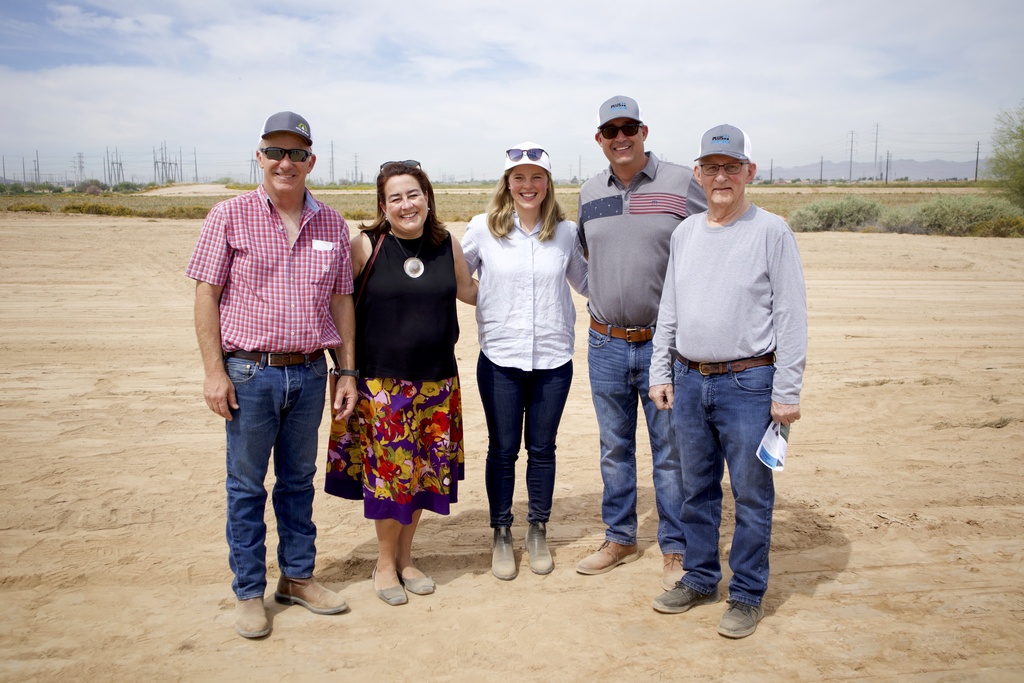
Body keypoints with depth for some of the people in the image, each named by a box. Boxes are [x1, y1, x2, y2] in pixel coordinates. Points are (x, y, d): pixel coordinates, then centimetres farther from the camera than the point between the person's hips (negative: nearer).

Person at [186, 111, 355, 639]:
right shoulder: (229, 216, -3)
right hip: (249, 372, -3)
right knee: (246, 486, 8)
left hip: (309, 373, 3)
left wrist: (348, 372, 7)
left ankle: (298, 577, 30)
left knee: (299, 480, 15)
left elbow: (341, 300, 10)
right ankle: (249, 592, 22)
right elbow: (206, 295, -4)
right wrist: (214, 371, -9)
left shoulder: (331, 225, 6)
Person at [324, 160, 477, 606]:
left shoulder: (447, 247, 3)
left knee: (425, 470, 11)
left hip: (436, 381, 4)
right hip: (382, 381, -3)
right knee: (389, 469, 1)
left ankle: (406, 557, 30)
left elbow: (469, 291, 20)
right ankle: (385, 562, 24)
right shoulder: (365, 246, -7)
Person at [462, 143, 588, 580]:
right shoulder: (483, 229, -2)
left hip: (553, 359, 1)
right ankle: (501, 535, 27)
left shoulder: (565, 232, 2)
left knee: (542, 449, 12)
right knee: (502, 450, 9)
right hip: (500, 359, -1)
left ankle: (538, 532, 30)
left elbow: (585, 282, 16)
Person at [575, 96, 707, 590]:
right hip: (605, 343, 4)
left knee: (671, 452, 5)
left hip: (665, 343, -4)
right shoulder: (589, 193, 8)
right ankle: (619, 539, 31)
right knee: (614, 448, 15)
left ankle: (675, 550, 21)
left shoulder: (681, 184, -5)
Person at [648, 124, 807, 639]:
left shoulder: (772, 231, -5)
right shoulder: (685, 232, 11)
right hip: (689, 380, 5)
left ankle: (747, 593, 20)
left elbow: (791, 316, -7)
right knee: (696, 488, 15)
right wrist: (660, 373, 12)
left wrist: (787, 391, -11)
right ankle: (700, 579, 31)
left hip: (748, 383, -5)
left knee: (751, 493, 4)